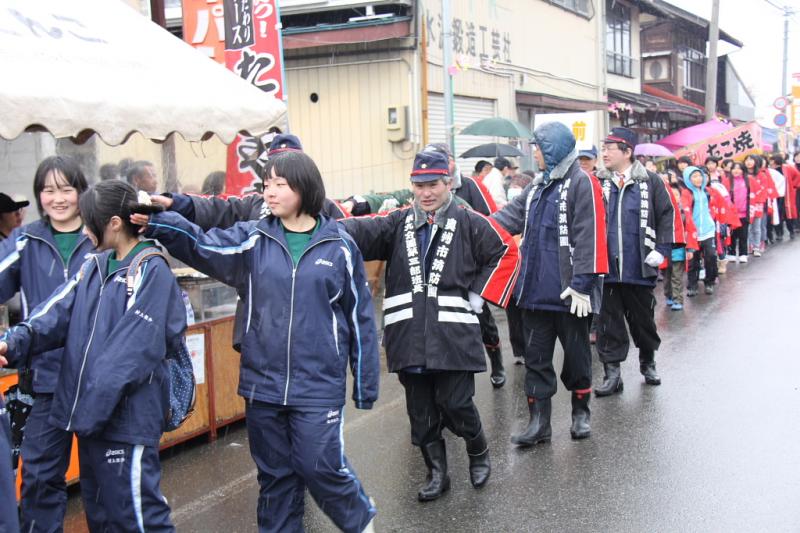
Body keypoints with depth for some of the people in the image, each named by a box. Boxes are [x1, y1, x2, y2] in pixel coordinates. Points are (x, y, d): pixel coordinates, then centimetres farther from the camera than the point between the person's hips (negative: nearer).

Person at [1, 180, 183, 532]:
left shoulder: (151, 271, -12)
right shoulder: (94, 266, 13)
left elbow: (132, 348, -19)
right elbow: (58, 311, 0)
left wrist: (93, 405, -22)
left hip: (127, 416, -8)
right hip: (90, 411, 8)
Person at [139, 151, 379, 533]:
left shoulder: (339, 246, -3)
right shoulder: (252, 239, 2)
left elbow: (359, 315, 1)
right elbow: (202, 244, -14)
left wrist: (366, 384, 2)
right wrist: (157, 221, -33)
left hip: (319, 384, -3)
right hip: (263, 383, 3)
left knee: (321, 467, 1)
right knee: (274, 475, 13)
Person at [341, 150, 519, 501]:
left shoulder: (469, 223, 1)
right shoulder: (397, 223, 7)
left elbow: (506, 251, 7)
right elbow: (361, 231, -9)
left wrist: (477, 295, 0)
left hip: (453, 336, -3)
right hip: (409, 337, 3)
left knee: (455, 404, -1)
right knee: (420, 412, 10)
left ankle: (479, 452, 29)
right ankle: (437, 474, 27)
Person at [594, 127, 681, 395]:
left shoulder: (650, 182, -1)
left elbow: (669, 214, 1)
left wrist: (661, 249, -6)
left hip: (640, 270, -1)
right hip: (606, 270, 1)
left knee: (643, 319, 15)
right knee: (608, 321, 3)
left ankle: (648, 363, 37)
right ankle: (612, 373, 11)